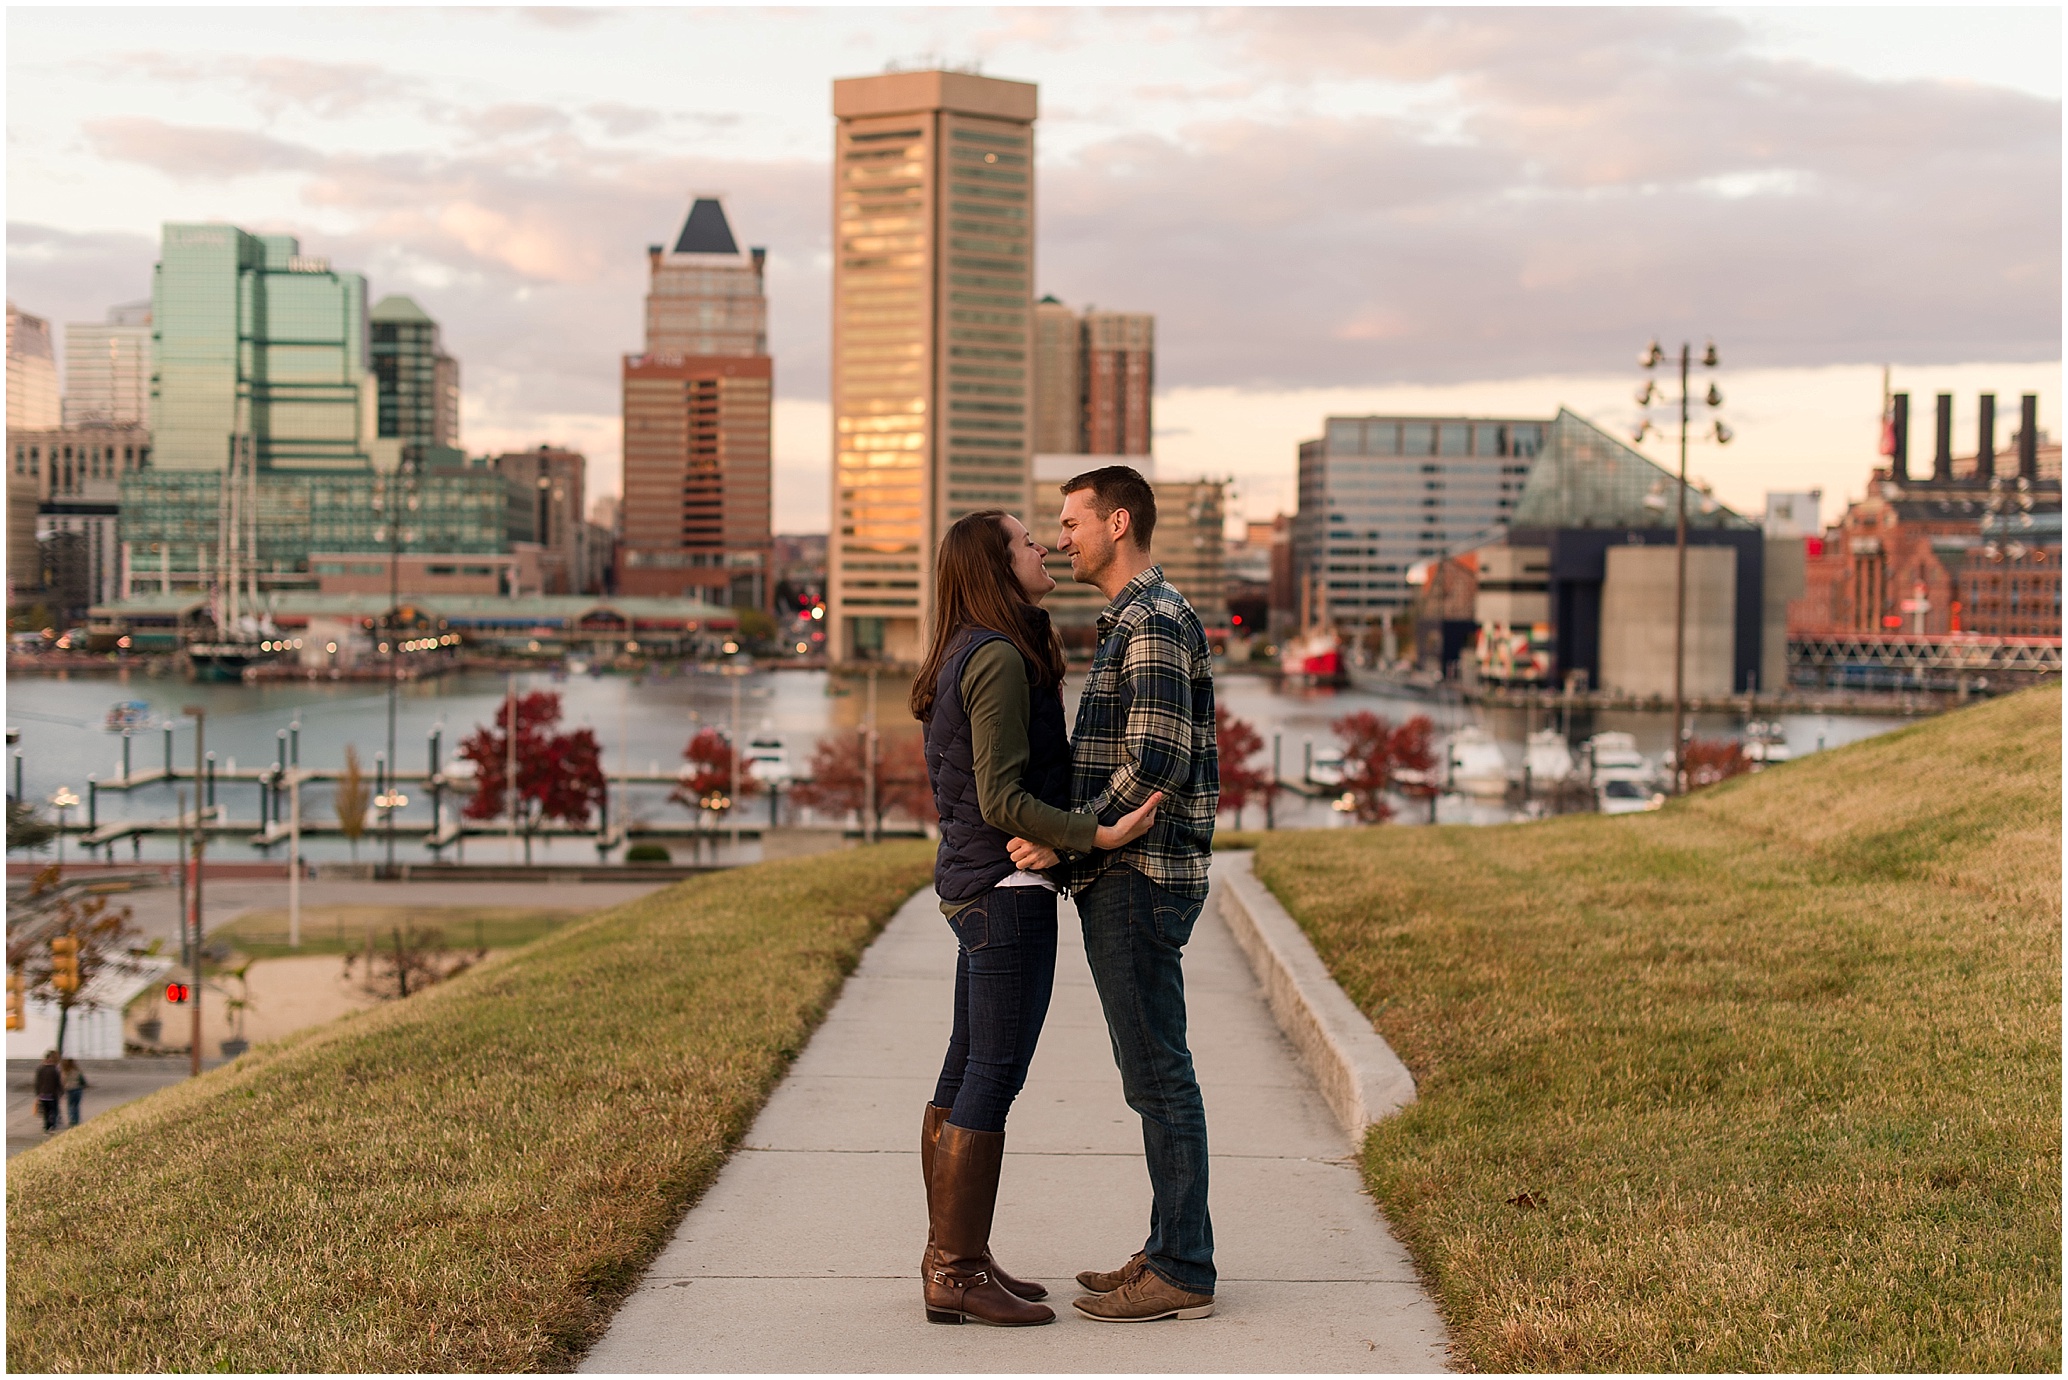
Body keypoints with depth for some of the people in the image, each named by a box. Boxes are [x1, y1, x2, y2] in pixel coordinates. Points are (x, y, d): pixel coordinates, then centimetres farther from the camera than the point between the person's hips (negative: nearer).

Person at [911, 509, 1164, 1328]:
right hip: (1008, 891, -10)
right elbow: (1002, 801, -19)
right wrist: (1099, 834, -22)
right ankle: (958, 1273, -2)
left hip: (973, 885, 10)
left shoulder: (967, 657, 15)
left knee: (965, 1074, 13)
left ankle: (949, 1256, 21)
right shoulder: (1000, 659, -16)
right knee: (993, 1078, -6)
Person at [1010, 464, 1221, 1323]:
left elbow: (1157, 766, -22)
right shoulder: (1132, 622, 19)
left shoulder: (1152, 623, -14)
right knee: (1152, 1072, 13)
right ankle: (1169, 1251, 20)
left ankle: (1183, 1272, -2)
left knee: (1158, 1073, -7)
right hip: (1126, 877, 11)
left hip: (1140, 877, -11)